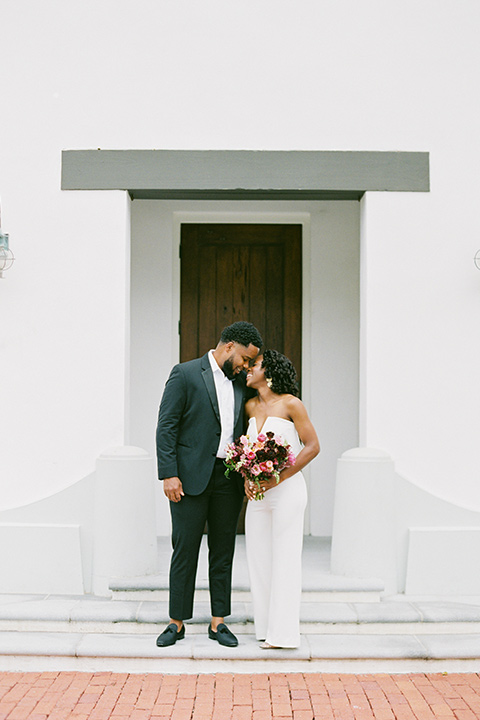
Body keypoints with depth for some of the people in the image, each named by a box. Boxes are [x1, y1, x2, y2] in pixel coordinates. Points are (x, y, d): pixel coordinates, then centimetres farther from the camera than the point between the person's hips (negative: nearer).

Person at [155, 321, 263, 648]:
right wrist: (169, 474, -15)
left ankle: (218, 623, 18)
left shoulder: (240, 382, 11)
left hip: (228, 478, 5)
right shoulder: (185, 374, -5)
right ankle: (177, 623, 13)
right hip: (191, 477, -5)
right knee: (185, 550, 1)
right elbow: (166, 427, -8)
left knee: (223, 551, 9)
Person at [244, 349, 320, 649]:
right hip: (258, 493, 6)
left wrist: (278, 479, -15)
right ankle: (266, 626, 19)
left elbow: (312, 446, -9)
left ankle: (284, 633, 6)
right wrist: (247, 479, 0)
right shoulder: (251, 407, 9)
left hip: (287, 490, -6)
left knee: (284, 559, -2)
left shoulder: (290, 404, -8)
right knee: (258, 558, 8)